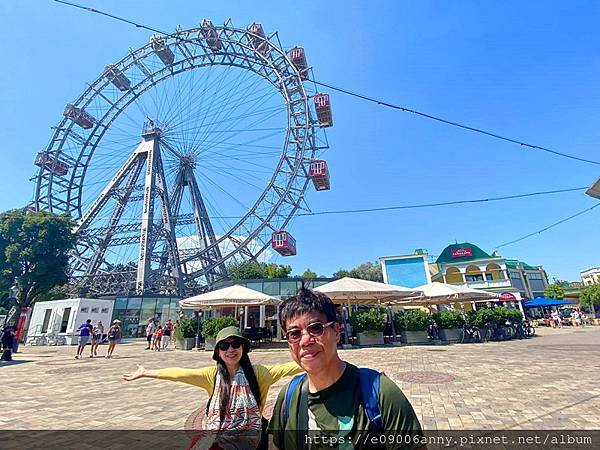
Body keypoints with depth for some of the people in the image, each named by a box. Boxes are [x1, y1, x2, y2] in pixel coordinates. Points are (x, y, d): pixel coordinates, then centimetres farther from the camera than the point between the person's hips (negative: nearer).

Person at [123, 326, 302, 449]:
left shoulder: (256, 372, -9)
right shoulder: (213, 374, -1)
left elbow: (284, 368, -15)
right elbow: (180, 373, -2)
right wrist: (146, 373, -2)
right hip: (216, 434, 3)